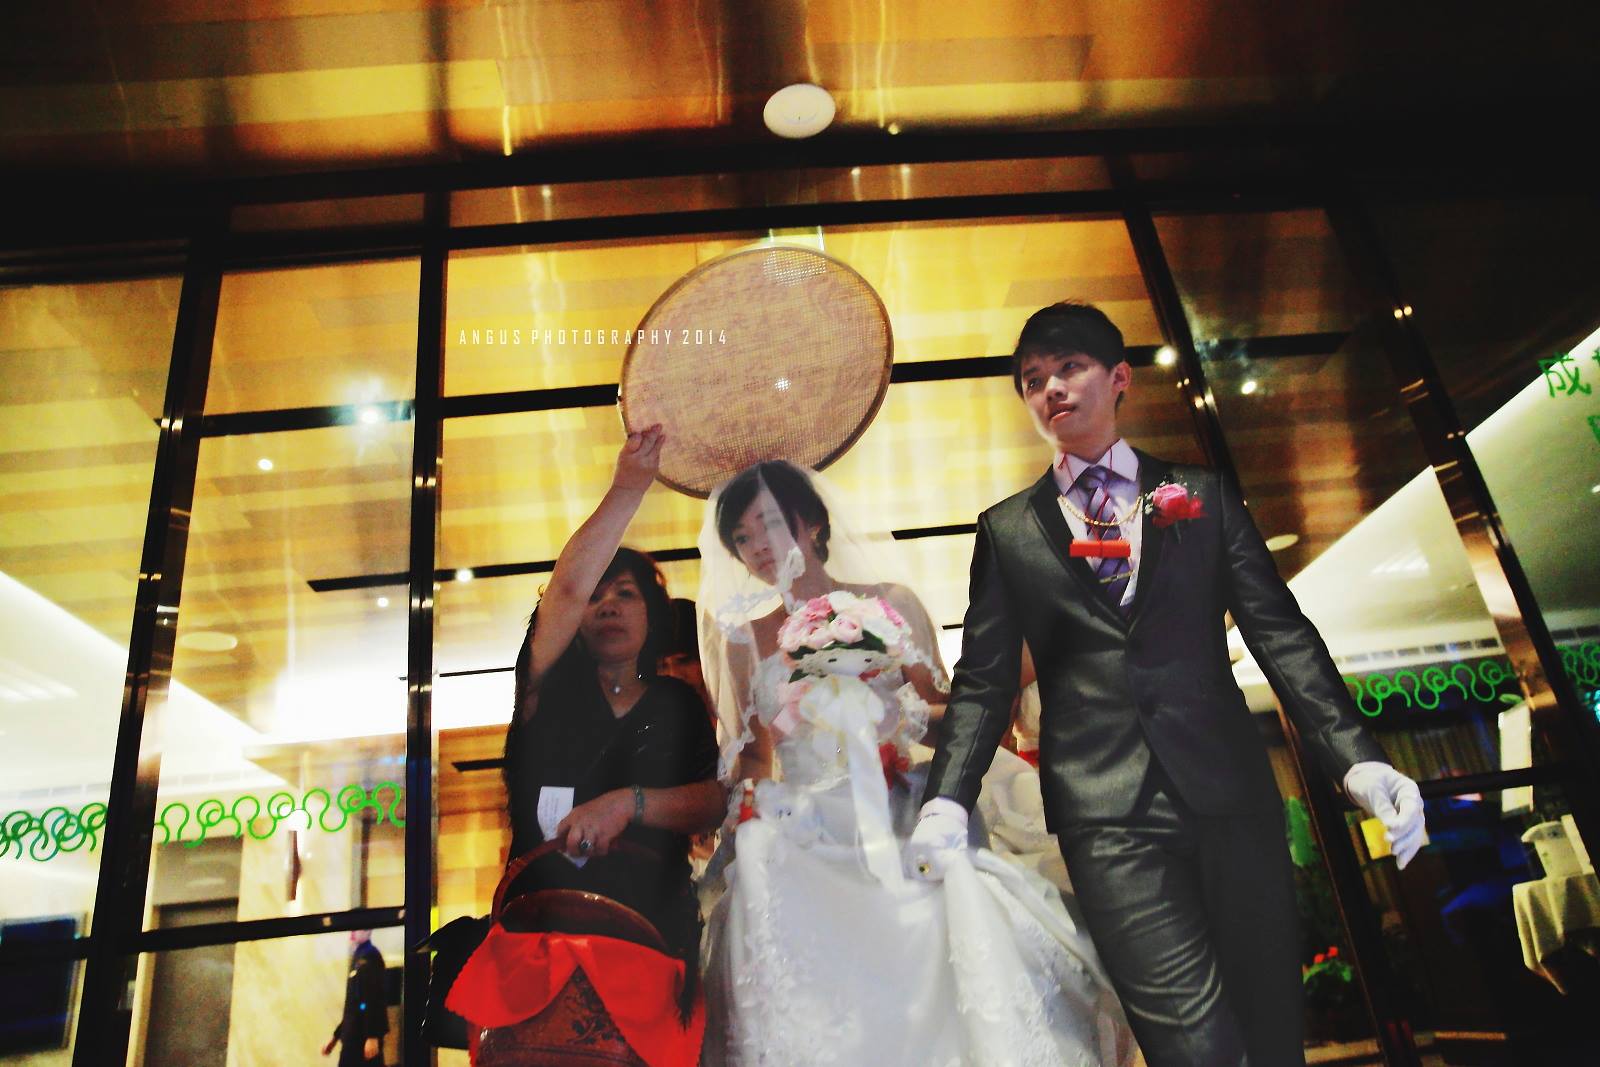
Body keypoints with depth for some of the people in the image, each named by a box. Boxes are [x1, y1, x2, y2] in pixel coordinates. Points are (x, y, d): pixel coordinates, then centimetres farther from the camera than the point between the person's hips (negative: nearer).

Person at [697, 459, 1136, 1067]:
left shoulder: (891, 605, 6)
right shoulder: (745, 638, 10)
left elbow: (945, 712, 8)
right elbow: (754, 755, 12)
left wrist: (900, 714, -12)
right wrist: (751, 817, -5)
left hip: (898, 823, 0)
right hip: (800, 841, 1)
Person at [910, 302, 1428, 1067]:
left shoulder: (1203, 495, 12)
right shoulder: (1007, 530, 10)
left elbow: (1280, 632, 6)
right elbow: (983, 681, 6)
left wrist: (1356, 757, -7)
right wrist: (946, 800, -8)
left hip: (1230, 793, 2)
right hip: (1107, 815, -1)